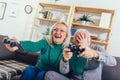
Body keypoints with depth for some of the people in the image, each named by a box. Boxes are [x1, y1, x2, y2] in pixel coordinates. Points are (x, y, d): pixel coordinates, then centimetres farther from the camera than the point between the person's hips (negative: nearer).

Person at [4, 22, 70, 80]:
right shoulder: (45, 42, -8)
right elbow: (33, 45, -31)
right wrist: (19, 44, -52)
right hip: (39, 69, 2)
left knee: (41, 75, -31)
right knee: (29, 70, -28)